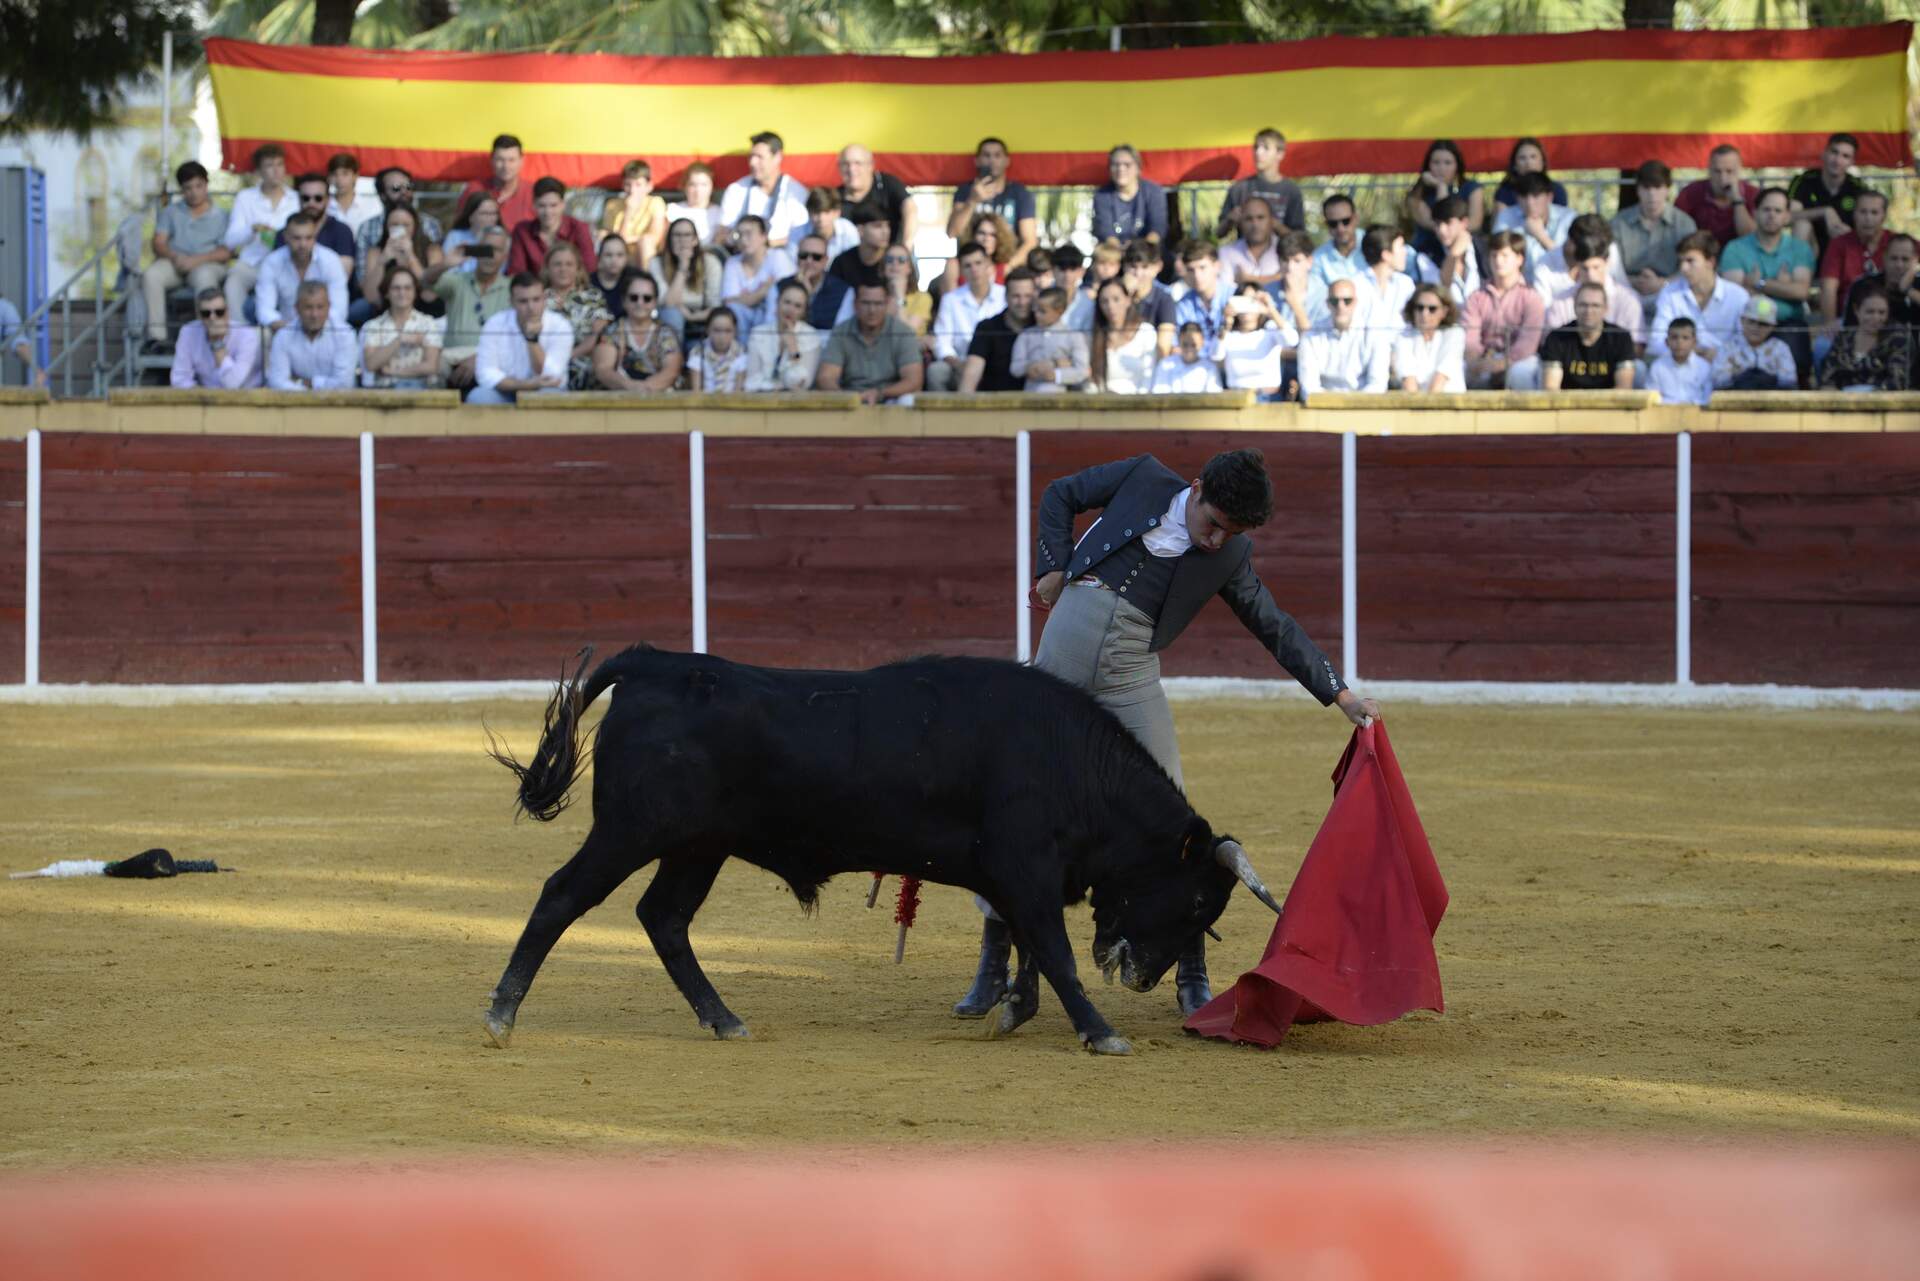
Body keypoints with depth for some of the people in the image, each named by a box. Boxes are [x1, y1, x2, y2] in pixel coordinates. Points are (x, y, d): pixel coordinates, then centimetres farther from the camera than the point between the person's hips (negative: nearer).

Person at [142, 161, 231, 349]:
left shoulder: (220, 215, 9)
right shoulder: (171, 212, 18)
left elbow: (226, 252, -1)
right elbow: (159, 243, 8)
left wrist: (197, 260, -17)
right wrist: (175, 257, -15)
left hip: (207, 263, -3)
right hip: (174, 262, 3)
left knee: (204, 277, -40)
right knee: (151, 275, -31)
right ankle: (156, 333, -34)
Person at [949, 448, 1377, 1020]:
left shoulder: (1230, 557, 2)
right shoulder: (1144, 479, 0)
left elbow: (1279, 631, 9)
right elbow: (1061, 496, 13)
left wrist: (1344, 697, 6)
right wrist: (1054, 568, 1)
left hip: (1131, 674, 0)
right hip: (1064, 647, 0)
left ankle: (1192, 976, 7)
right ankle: (992, 968, 11)